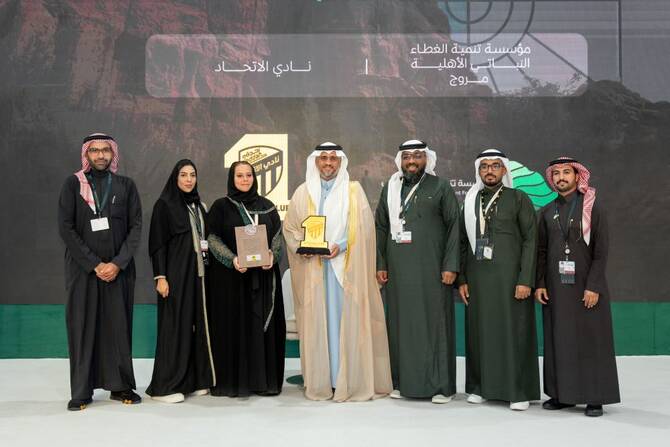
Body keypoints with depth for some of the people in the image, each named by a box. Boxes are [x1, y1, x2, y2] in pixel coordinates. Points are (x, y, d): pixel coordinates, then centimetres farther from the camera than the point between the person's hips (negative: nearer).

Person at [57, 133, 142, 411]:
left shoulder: (125, 186, 7)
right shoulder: (73, 184, 2)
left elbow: (136, 226, 2)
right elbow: (65, 228, -5)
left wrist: (118, 263, -11)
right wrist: (94, 264, -11)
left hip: (119, 268, 1)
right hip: (83, 268, -1)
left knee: (118, 325, 3)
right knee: (82, 326, 0)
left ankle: (120, 386, 11)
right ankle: (81, 391, 7)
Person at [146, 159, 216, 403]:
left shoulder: (199, 206, 13)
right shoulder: (164, 205, -5)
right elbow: (158, 244, -9)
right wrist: (160, 276, -16)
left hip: (197, 273, 6)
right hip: (175, 274, -6)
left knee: (196, 324, 8)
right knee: (175, 326, -4)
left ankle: (194, 380, 16)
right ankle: (165, 386, 4)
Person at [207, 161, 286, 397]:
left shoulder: (267, 206, 11)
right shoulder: (221, 206, 3)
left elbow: (277, 235, 8)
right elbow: (213, 238, -3)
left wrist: (272, 255, -12)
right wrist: (232, 259, -18)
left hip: (264, 276, 3)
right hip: (231, 276, -2)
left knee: (263, 325, 3)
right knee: (233, 325, -1)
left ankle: (264, 379, 10)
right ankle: (231, 380, 6)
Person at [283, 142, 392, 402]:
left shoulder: (353, 191, 5)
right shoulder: (303, 192, 11)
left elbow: (364, 228, -2)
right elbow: (289, 228, 12)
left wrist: (341, 246, -15)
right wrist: (300, 246, -7)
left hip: (345, 267, -2)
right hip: (313, 268, 2)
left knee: (346, 319, -3)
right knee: (317, 321, 1)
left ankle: (350, 380, 3)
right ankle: (320, 382, 7)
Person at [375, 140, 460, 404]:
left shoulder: (440, 187, 3)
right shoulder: (390, 189, 13)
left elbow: (454, 226, -1)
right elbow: (381, 228, 13)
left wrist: (451, 266, -9)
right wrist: (380, 265, 6)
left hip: (431, 269, -3)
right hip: (398, 270, 3)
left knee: (435, 322, 0)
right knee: (401, 323, 5)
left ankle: (441, 385, 8)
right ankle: (403, 382, 14)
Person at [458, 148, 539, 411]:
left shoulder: (519, 199, 1)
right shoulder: (470, 201, 11)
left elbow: (531, 240, -4)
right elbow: (463, 242, 12)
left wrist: (525, 280, -11)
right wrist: (462, 279, 6)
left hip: (510, 277, -3)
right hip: (477, 278, 3)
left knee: (514, 331, -1)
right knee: (480, 331, 5)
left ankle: (519, 391, 8)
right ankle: (480, 386, 16)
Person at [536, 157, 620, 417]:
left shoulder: (593, 208, -1)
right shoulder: (547, 212, 10)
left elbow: (601, 250, -6)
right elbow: (541, 251, 9)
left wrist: (594, 286, -13)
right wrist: (540, 284, 0)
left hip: (586, 286, -3)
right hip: (556, 287, 3)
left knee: (591, 339, 0)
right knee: (558, 339, 4)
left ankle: (595, 398, 7)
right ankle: (562, 393, 13)